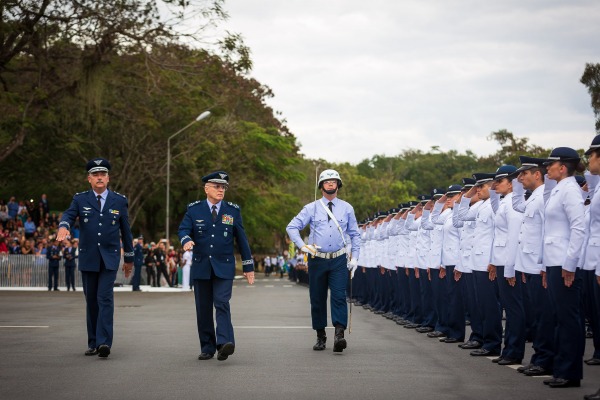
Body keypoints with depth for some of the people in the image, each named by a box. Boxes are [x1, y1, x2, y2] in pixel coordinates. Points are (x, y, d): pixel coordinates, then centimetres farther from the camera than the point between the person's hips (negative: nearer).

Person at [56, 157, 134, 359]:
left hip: (110, 258, -2)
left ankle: (104, 343, -20)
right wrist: (63, 226, -38)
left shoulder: (119, 201, 5)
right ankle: (93, 343, 17)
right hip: (88, 258, 2)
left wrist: (129, 258, 14)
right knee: (91, 301, 8)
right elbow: (69, 214, -14)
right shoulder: (80, 199, 4)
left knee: (105, 298, -14)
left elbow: (126, 231, 10)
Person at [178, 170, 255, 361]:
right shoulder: (194, 209, 4)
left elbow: (241, 239, 7)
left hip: (224, 267, -1)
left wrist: (248, 266, 7)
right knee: (203, 308, 5)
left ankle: (224, 343, -27)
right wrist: (186, 240, -29)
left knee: (222, 303, -17)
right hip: (201, 267, 1)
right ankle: (207, 348, 13)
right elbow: (183, 229, -5)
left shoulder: (233, 210, 5)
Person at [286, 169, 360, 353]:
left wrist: (355, 258, 6)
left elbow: (355, 234, 14)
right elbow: (292, 227, 2)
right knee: (317, 299, 6)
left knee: (339, 296, -14)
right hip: (317, 260, 1)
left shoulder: (346, 208, 7)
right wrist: (302, 245, -12)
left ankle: (339, 335, -21)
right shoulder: (312, 208, 3)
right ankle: (320, 336, 16)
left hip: (338, 260, 0)